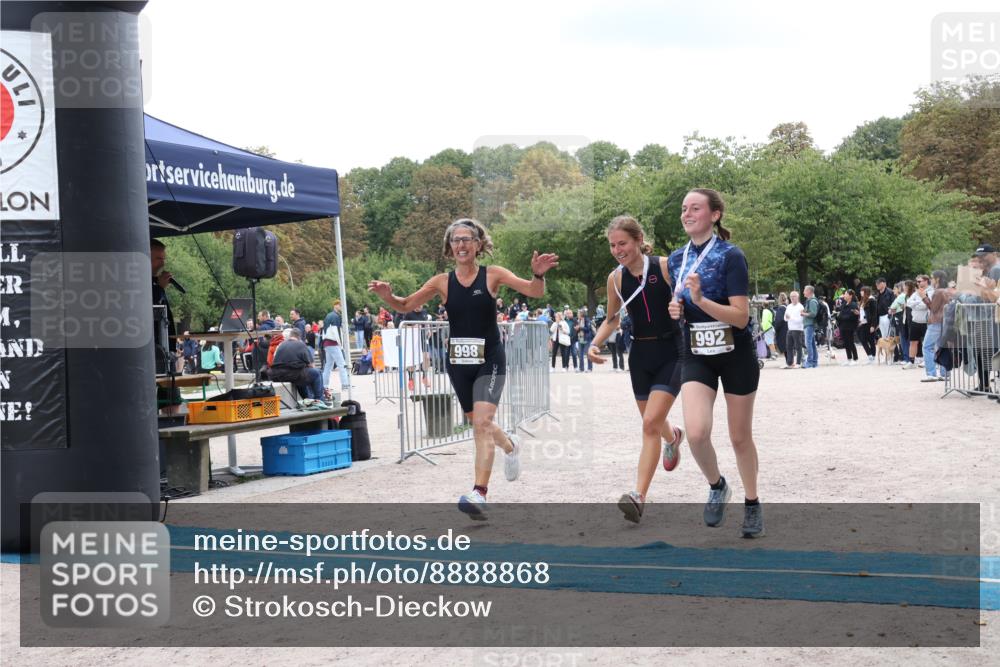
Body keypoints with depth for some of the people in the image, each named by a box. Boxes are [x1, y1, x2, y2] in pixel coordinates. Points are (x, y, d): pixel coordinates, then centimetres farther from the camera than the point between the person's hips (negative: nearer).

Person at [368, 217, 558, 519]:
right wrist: (386, 295, -14)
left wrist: (538, 274, -32)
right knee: (478, 423, 17)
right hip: (458, 362, 4)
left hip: (489, 361, -4)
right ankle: (510, 445, 49)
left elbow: (535, 292, -10)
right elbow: (405, 305, 7)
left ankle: (479, 493, -19)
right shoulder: (442, 282, 1)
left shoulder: (492, 275, -6)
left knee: (482, 423, -18)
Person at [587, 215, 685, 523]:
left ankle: (639, 496, -17)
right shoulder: (615, 279, -1)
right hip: (640, 354, 5)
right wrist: (595, 344, -3)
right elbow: (612, 319, 14)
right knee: (652, 421, 19)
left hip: (671, 353, -5)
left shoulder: (665, 266, -13)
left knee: (651, 423, -16)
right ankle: (673, 437, 56)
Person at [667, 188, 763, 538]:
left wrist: (700, 299, -30)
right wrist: (676, 309, -3)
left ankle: (752, 503, 31)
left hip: (736, 355, -3)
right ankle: (717, 487, 14)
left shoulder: (730, 255, -13)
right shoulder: (677, 258, 5)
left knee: (740, 438, 8)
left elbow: (740, 317, -19)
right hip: (696, 356, 4)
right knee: (696, 433, -16)